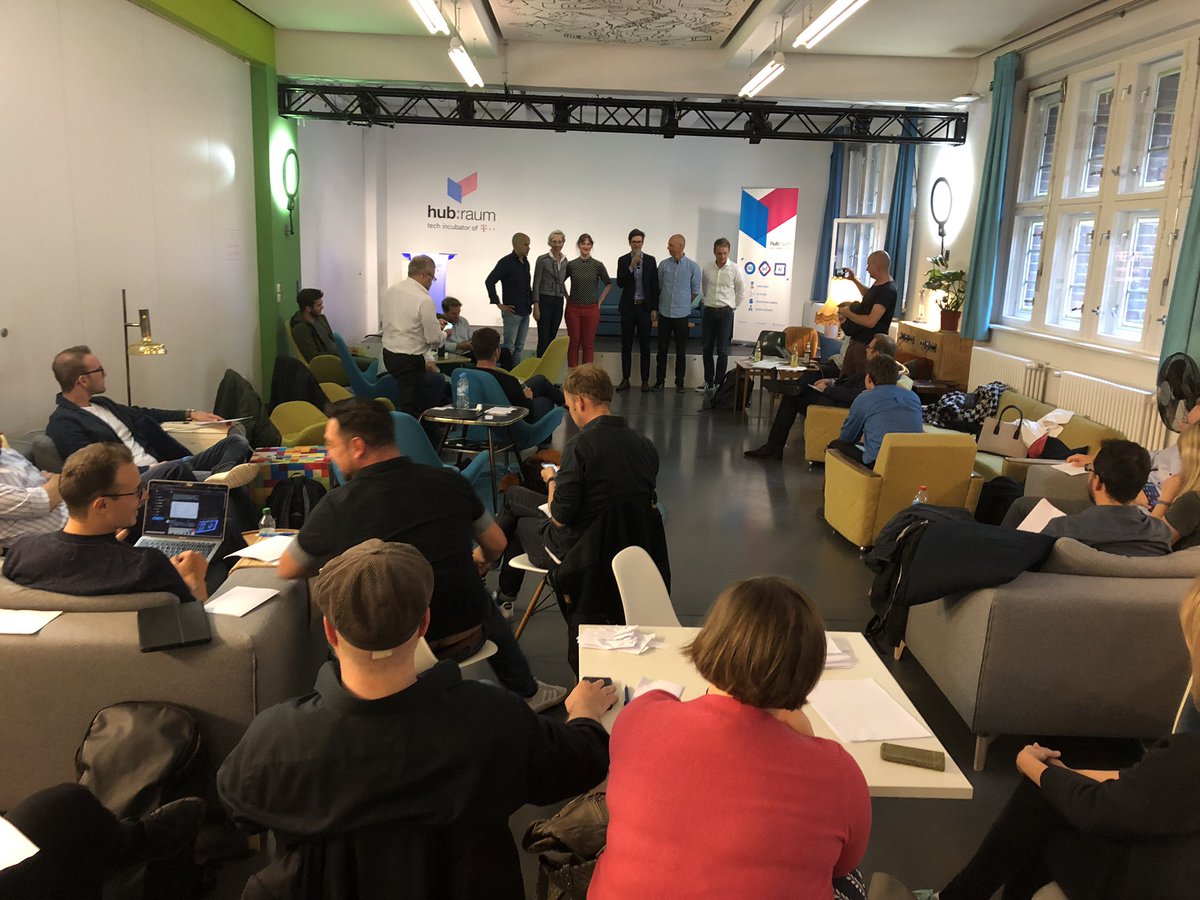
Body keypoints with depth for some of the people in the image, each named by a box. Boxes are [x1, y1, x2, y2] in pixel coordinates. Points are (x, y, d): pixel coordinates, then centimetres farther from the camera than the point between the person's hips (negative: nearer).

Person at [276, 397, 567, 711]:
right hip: (466, 639, 3)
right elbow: (496, 545, 5)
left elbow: (287, 570, 1)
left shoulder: (337, 506, -17)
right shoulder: (449, 481, -10)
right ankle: (526, 691, 44)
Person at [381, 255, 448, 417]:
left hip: (388, 353, 9)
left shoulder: (392, 289, 4)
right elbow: (435, 339, -16)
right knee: (411, 409, -4)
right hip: (409, 360, -9)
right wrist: (444, 333, 8)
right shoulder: (424, 300, -19)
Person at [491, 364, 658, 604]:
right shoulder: (647, 446, -5)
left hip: (575, 551, -7)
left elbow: (559, 518, -24)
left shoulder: (581, 444, -26)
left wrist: (552, 480, -3)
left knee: (512, 496, 21)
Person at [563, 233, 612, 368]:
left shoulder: (598, 265, -1)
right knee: (573, 342, 5)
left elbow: (608, 284, 10)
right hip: (573, 309, 0)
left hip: (591, 309, 0)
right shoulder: (571, 264, 1)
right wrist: (567, 298, 9)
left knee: (588, 343, 4)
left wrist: (600, 301, 6)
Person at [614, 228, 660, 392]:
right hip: (628, 307, 0)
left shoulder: (650, 260, 4)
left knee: (644, 345, 2)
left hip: (645, 307, 0)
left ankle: (645, 380, 7)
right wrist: (631, 266, -18)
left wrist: (654, 308, -2)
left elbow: (655, 286, 3)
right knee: (626, 345, 4)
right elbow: (620, 283, -8)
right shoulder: (623, 260, 3)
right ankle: (625, 379, 11)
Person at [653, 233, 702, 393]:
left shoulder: (692, 266, -5)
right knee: (662, 349, 7)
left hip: (682, 314, -2)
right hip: (664, 313, 2)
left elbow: (695, 291, 5)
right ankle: (659, 380, 15)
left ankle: (679, 382, 13)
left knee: (681, 351, 5)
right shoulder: (664, 265, 1)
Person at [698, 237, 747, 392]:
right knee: (707, 349, 8)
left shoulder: (734, 269, -7)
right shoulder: (707, 269, 1)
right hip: (709, 311, 3)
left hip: (725, 313, -3)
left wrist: (732, 307, 4)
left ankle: (718, 382, 8)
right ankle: (708, 380, 19)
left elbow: (741, 292, 3)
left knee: (722, 351, 0)